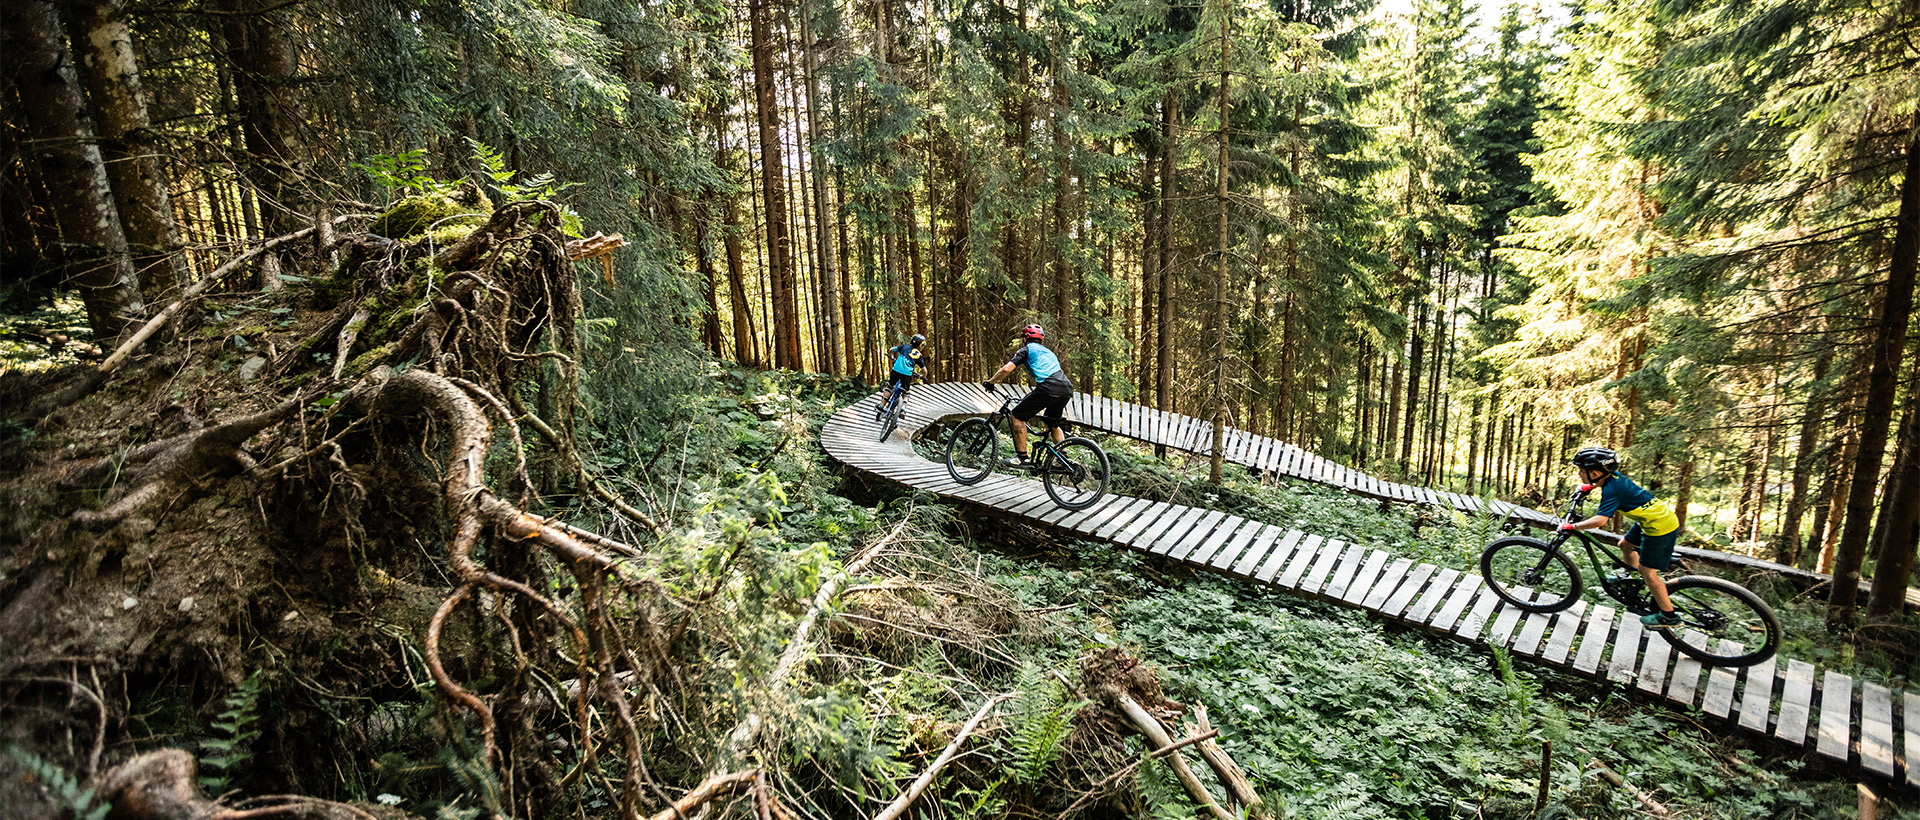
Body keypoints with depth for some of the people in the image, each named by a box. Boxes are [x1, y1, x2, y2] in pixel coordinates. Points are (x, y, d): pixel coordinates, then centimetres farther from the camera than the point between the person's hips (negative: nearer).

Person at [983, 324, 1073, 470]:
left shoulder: (1027, 349, 14)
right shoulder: (1049, 352, 36)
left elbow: (1006, 369, 1)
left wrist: (990, 382, 16)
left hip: (1049, 387, -8)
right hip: (1067, 389, 8)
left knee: (1018, 415, 5)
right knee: (1052, 422, 29)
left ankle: (1022, 457, 1)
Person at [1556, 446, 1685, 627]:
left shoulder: (1612, 491, -27)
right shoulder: (1613, 475, -1)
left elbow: (1600, 520, -37)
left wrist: (1572, 526, -29)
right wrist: (1589, 487, 23)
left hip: (1660, 527, -9)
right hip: (1654, 516, 9)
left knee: (1648, 571, 0)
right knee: (1625, 544, 23)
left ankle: (1668, 616, 11)